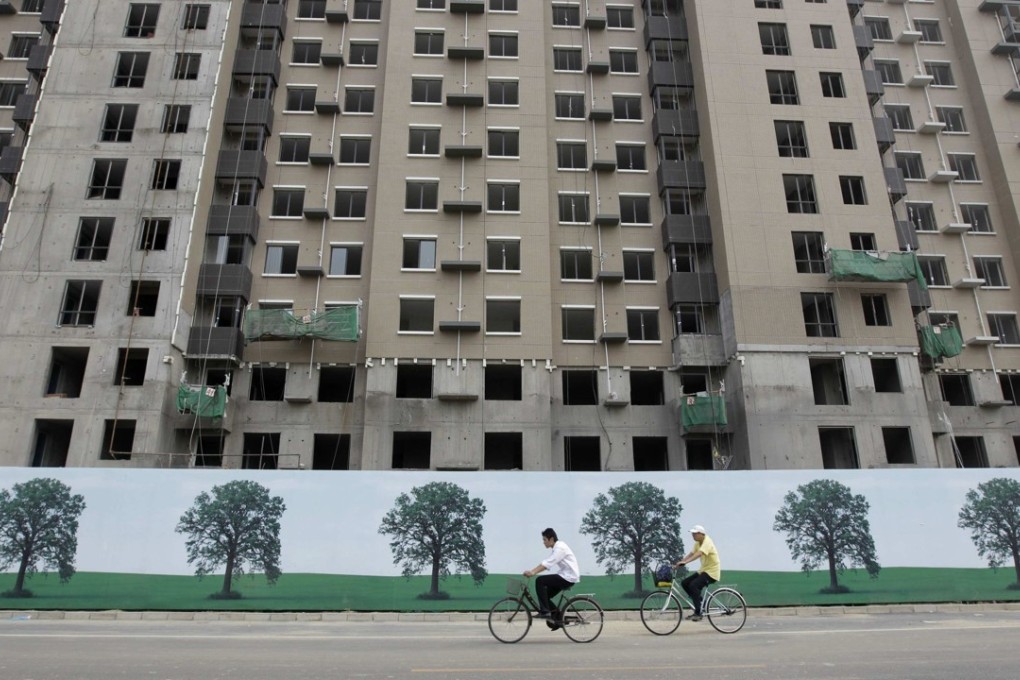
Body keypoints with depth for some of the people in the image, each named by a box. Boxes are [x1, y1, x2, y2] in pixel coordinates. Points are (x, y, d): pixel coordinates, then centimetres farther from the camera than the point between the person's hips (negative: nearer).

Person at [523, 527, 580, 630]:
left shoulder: (560, 547, -16)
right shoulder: (556, 548, 16)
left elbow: (547, 563, -27)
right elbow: (544, 563, 10)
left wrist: (533, 572, -33)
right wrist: (531, 571, -1)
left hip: (568, 577, -10)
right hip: (566, 577, 10)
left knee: (540, 581, -18)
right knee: (545, 596, 6)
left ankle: (545, 611, -15)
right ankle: (558, 619, 14)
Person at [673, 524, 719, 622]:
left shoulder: (707, 542, -20)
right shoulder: (698, 543, 8)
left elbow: (699, 554, -36)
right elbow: (691, 554, 1)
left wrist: (685, 562, -47)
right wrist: (679, 563, -13)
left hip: (711, 571, -9)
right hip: (703, 570, 9)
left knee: (694, 585, -27)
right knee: (684, 583, -2)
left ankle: (698, 613, -20)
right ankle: (699, 601, 10)